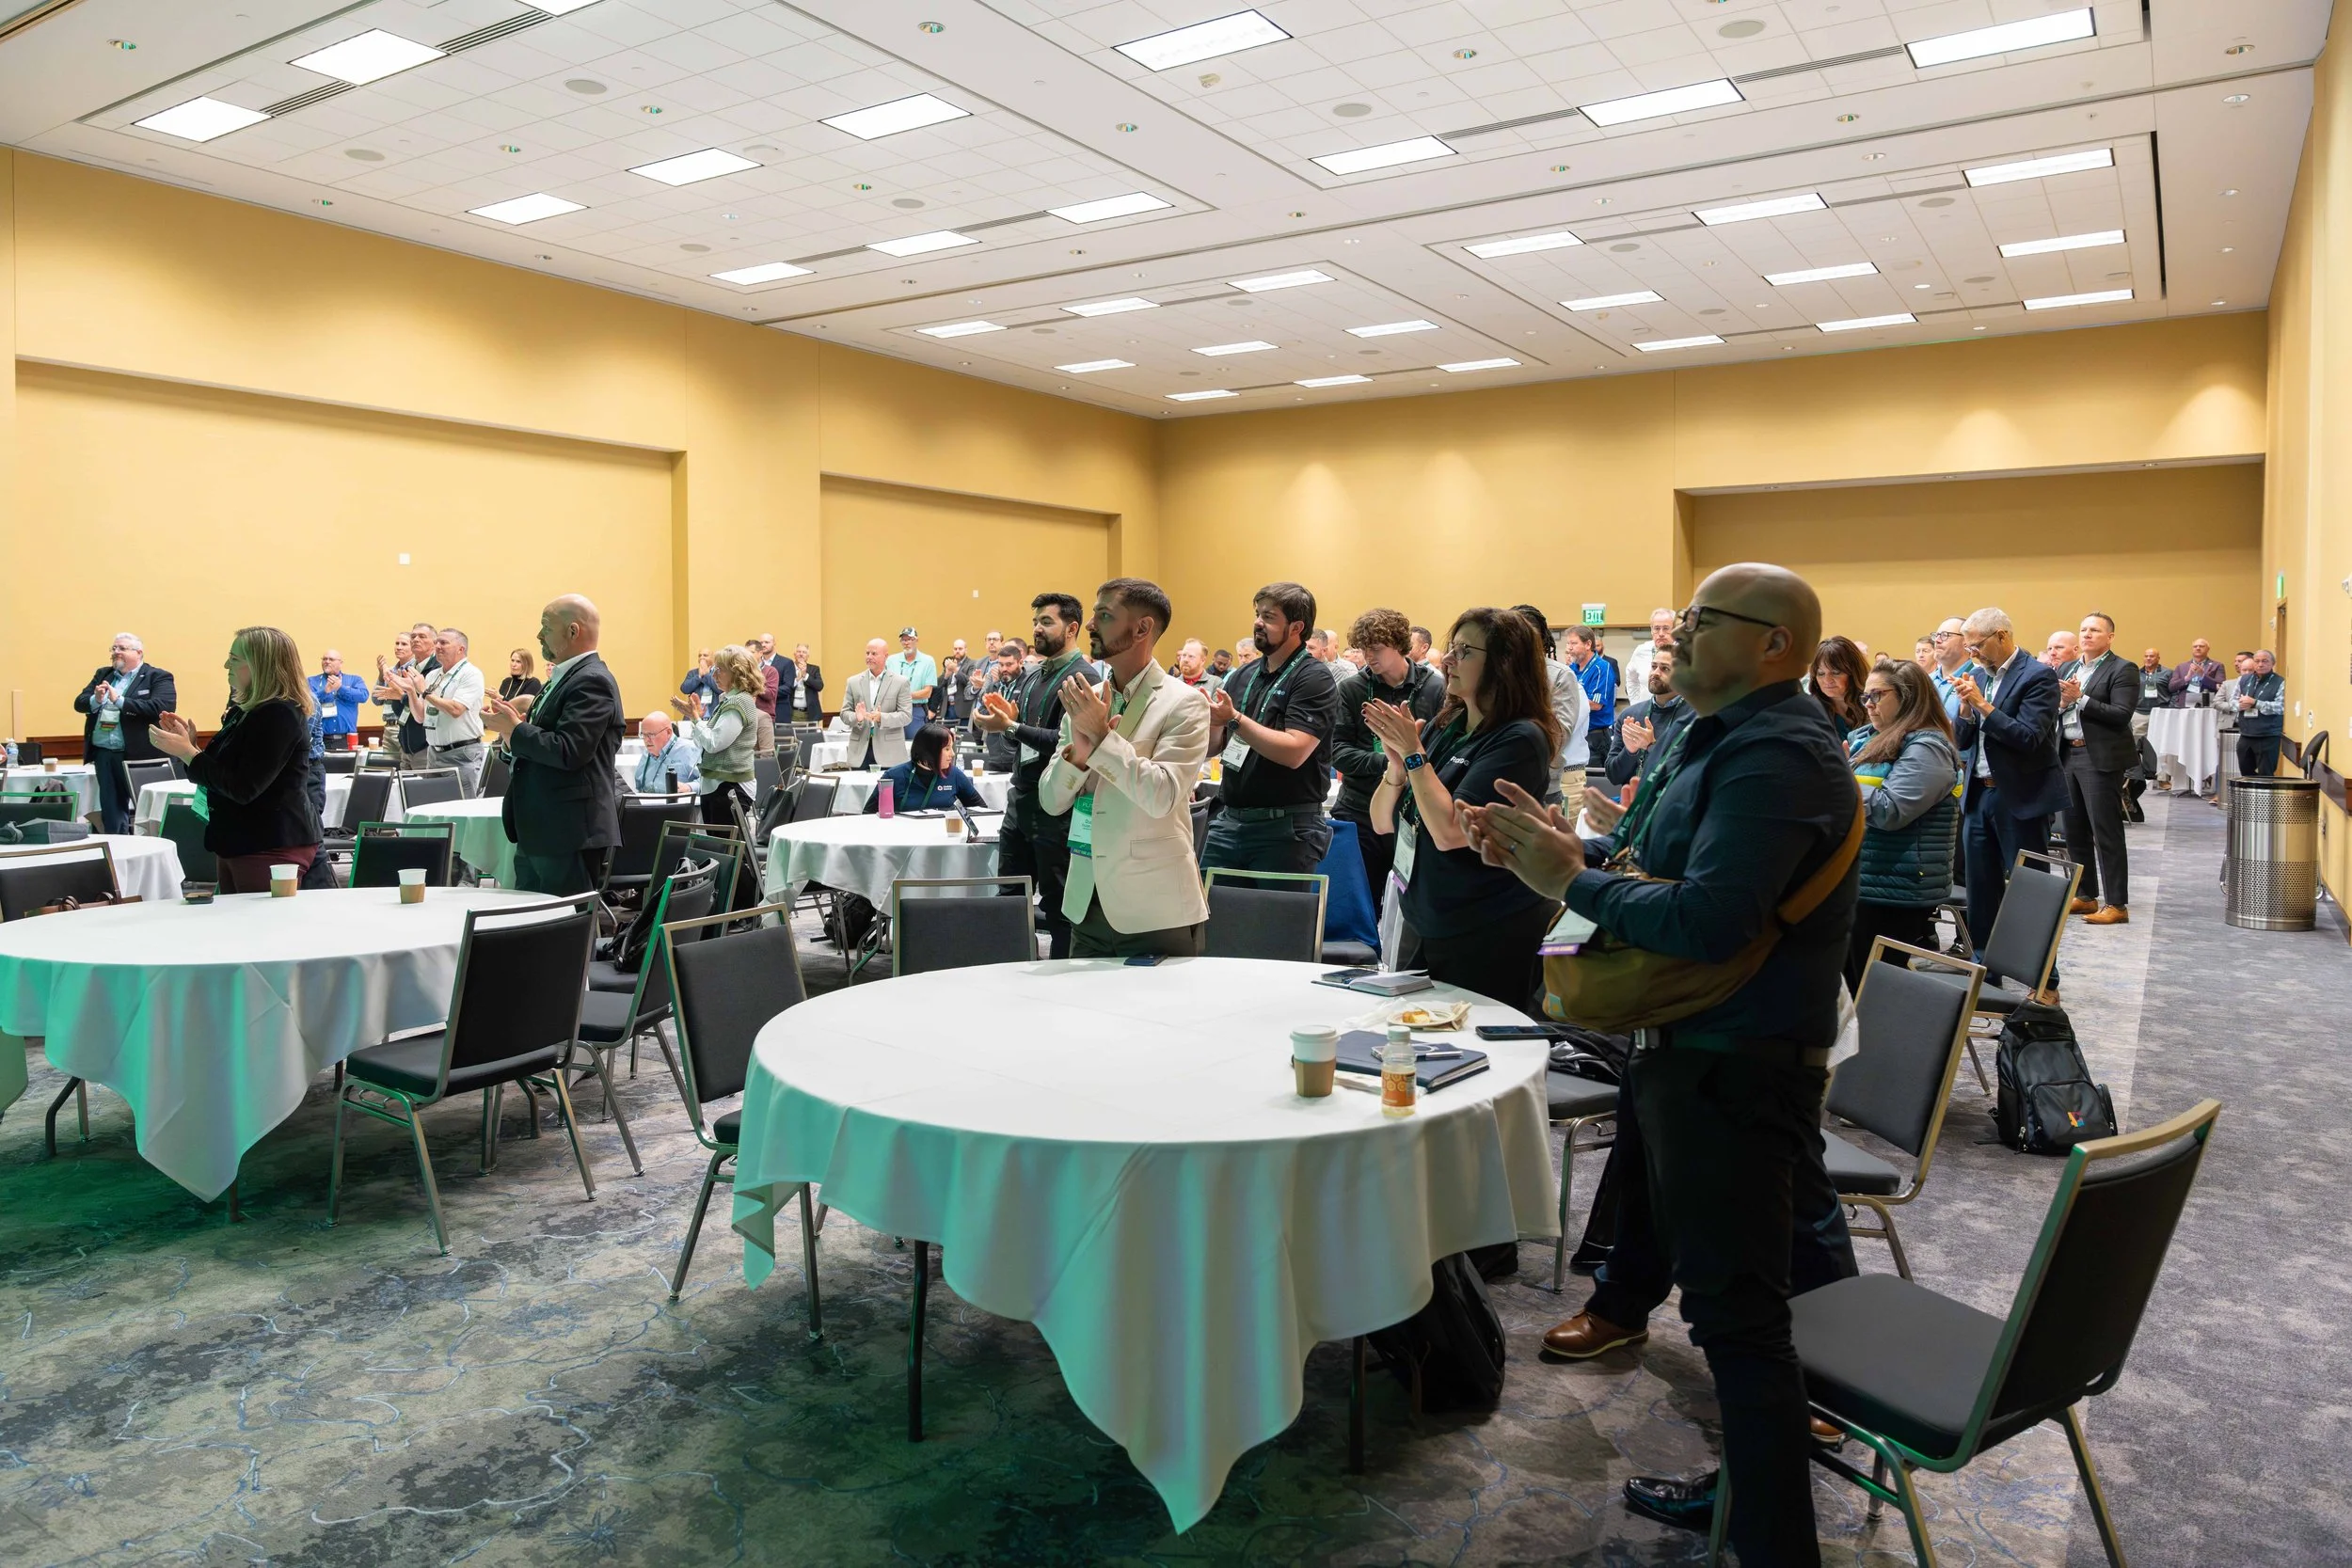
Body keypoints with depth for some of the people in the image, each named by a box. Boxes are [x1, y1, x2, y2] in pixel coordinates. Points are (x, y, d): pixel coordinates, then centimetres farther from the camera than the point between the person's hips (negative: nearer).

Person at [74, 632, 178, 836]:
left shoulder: (158, 677, -4)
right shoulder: (103, 674, 16)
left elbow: (163, 707, -20)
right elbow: (79, 703, 10)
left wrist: (119, 701, -24)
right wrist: (96, 700, -14)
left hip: (139, 755, -6)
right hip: (104, 754, 6)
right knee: (111, 811, 12)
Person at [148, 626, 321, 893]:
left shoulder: (280, 715, -19)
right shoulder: (246, 709, 13)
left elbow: (243, 788, -23)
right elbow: (224, 771, 18)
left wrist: (188, 753, -16)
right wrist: (190, 743, 8)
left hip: (273, 846, -10)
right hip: (239, 841, 10)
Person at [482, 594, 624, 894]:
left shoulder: (592, 681, -15)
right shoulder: (564, 679, 18)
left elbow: (568, 752, -25)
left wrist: (515, 729, -14)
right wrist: (512, 728, 1)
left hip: (571, 834, -10)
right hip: (538, 833, 10)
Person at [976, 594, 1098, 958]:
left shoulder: (1082, 678, -11)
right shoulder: (1031, 674, 15)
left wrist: (1013, 727, -26)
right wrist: (1006, 719, 0)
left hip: (1055, 809, -8)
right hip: (1020, 801, 8)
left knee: (1058, 905, 1)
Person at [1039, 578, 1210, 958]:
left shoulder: (1184, 704, -9)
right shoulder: (1084, 701, 8)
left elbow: (1162, 796, -20)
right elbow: (1051, 802, 5)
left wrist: (1102, 735, -20)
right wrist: (1078, 751, -14)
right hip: (1087, 903, 6)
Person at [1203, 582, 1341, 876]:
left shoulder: (1314, 678, -8)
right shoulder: (1245, 675, 11)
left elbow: (1294, 752, -21)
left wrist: (1234, 719, -21)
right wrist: (1209, 721, -7)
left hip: (1285, 829, -6)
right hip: (1229, 821, 6)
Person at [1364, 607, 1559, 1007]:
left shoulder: (1520, 739, -16)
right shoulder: (1440, 727, 5)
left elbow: (1450, 832, -24)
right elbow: (1382, 823, 7)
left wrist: (1413, 753, -17)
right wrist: (1396, 763, -10)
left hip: (1490, 937, -7)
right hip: (1421, 927, 7)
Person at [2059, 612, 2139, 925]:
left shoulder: (2122, 671, -5)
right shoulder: (2067, 670, 15)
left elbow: (2121, 715, -16)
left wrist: (2080, 699, -19)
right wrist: (2061, 702, -9)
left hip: (2101, 759, -7)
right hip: (2068, 756, 7)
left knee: (2107, 833, -4)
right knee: (2074, 831, 13)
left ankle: (2116, 904, 1)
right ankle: (2085, 896, 23)